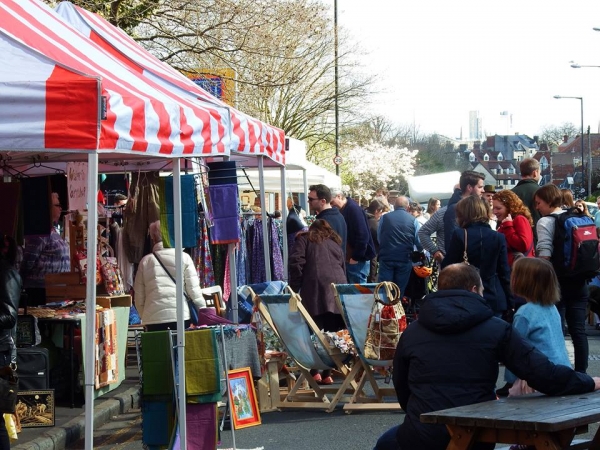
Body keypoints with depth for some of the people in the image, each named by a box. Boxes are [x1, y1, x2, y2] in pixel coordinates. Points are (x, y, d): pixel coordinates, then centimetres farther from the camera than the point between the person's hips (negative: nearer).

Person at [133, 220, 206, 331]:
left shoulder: (145, 261, 8)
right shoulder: (184, 258, 4)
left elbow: (139, 297, 8)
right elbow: (194, 290, 1)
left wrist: (144, 317, 20)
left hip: (153, 319, 1)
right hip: (180, 317, -1)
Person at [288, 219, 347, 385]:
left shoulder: (305, 239, 18)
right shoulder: (336, 244, 31)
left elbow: (296, 263, 2)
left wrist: (294, 289, 6)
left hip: (316, 287, -4)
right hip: (339, 287, 4)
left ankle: (314, 372, -10)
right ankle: (327, 373, 2)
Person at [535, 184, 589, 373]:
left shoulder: (545, 222, -7)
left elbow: (545, 255, -14)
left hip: (557, 282, -6)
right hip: (578, 281, 6)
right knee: (578, 329, 7)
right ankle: (581, 373, 10)